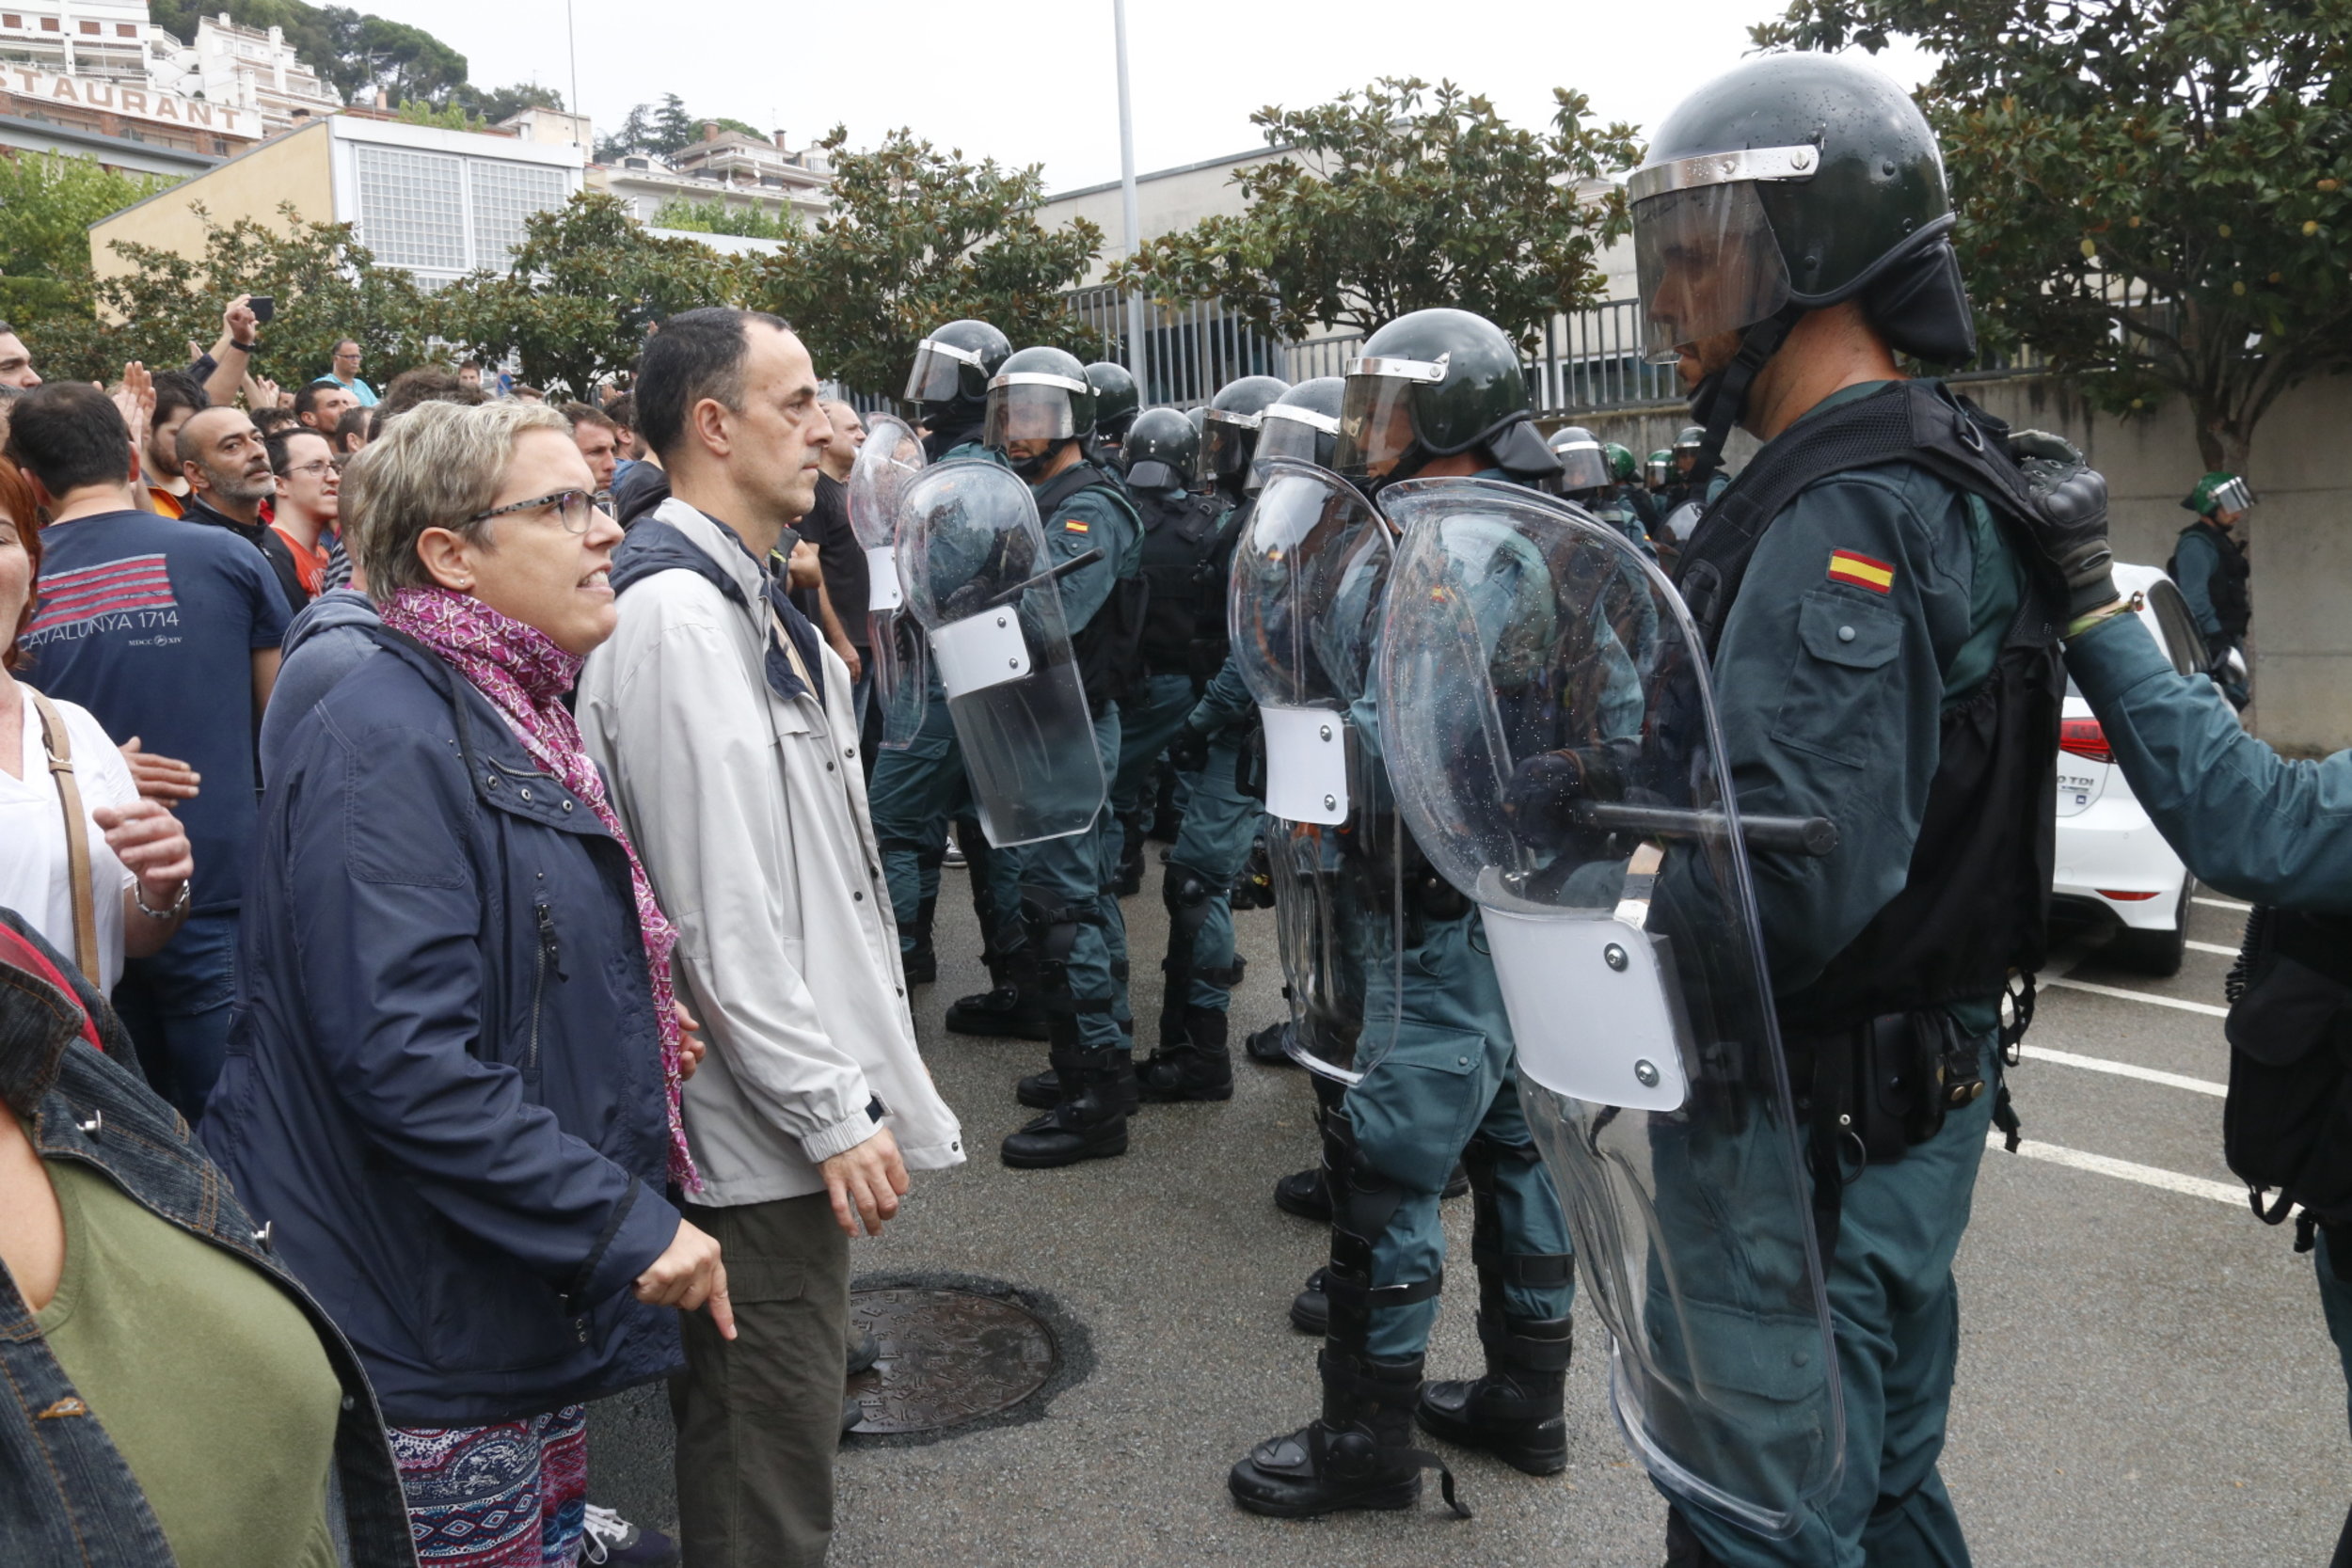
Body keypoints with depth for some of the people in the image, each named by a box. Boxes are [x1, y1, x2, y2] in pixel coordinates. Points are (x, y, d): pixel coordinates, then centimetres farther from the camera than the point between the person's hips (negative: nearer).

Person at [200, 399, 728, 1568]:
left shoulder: (515, 719, 10)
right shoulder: (388, 747, -21)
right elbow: (405, 1057, -29)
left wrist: (632, 1020, 7)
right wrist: (623, 1218, -25)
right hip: (430, 1336, -9)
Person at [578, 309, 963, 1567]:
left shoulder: (749, 594, 13)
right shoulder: (674, 614, -19)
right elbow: (716, 911, -22)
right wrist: (831, 1108, -18)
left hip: (804, 1093, 10)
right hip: (760, 1126, -10)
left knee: (790, 1413, 23)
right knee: (766, 1465, 5)